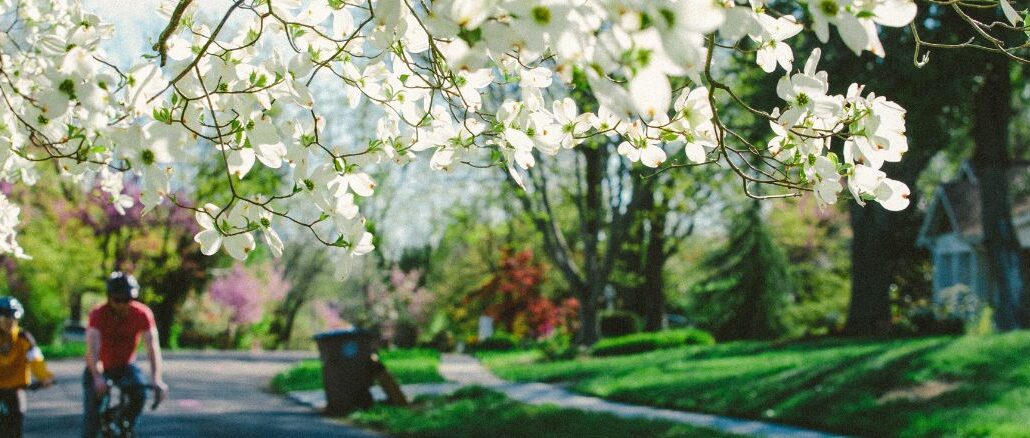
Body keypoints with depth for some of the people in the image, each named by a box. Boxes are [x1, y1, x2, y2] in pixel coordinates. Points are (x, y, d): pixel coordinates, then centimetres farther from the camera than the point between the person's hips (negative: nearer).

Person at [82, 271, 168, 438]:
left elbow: (152, 346, -29)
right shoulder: (98, 314, -24)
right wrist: (98, 378, -51)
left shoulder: (142, 314, -21)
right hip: (100, 368, -1)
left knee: (139, 391, -27)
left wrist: (156, 379, -44)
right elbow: (92, 349, -35)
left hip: (125, 366, 1)